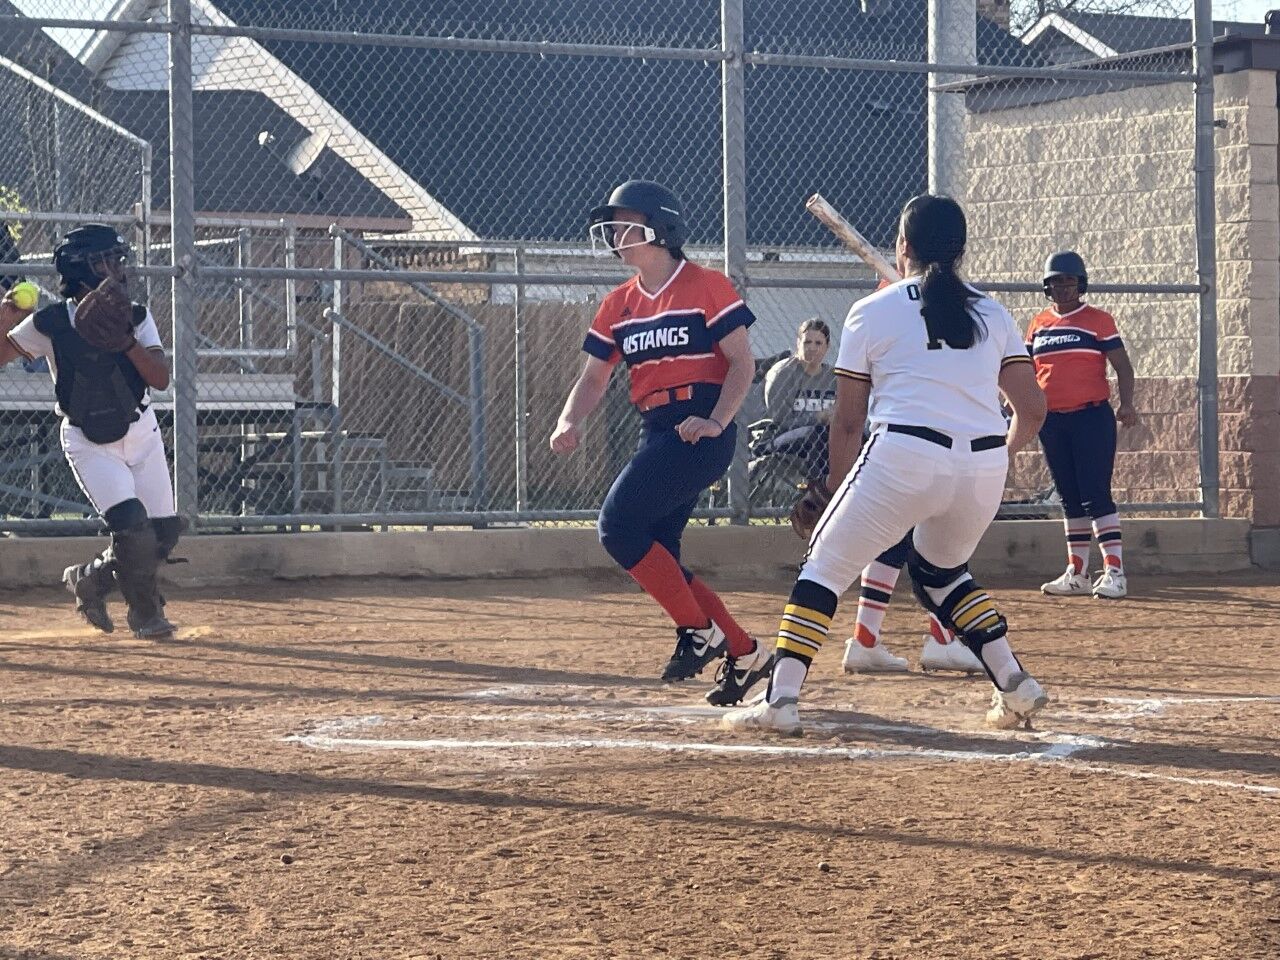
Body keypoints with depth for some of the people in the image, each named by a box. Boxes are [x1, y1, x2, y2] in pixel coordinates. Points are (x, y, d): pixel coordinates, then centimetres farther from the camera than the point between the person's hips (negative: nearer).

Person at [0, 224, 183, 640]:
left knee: (164, 532, 3)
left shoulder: (135, 317, -7)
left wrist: (126, 342, -31)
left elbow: (161, 379, -16)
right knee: (131, 523, -20)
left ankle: (90, 578, 27)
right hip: (88, 443, -4)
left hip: (140, 433, 4)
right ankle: (145, 613, 2)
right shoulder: (49, 324, -14)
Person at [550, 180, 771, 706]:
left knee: (620, 525, -18)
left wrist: (716, 421, -21)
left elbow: (742, 362, -8)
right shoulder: (619, 305, 14)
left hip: (701, 430, -8)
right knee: (655, 555, 3)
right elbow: (594, 377, 13)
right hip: (657, 431, 8)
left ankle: (700, 631, -8)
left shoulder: (706, 286, -5)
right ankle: (744, 653, 14)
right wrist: (569, 421, -7)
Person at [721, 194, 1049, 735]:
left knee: (825, 565, 9)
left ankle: (780, 700, -5)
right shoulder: (992, 314, 16)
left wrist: (834, 490, 22)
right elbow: (1032, 410, 11)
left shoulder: (872, 311, 7)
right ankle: (1015, 689, 19)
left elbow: (847, 421, 8)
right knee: (939, 570, 29)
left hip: (903, 458, -4)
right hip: (984, 470, 4)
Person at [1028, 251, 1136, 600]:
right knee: (1070, 498, 11)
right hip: (1051, 421, 5)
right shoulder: (1039, 324, 13)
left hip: (1091, 417, -5)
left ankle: (1114, 572, -13)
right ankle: (1077, 574, 16)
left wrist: (1126, 404, -20)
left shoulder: (1097, 320, -1)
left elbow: (1122, 365, -5)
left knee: (1096, 495, -12)